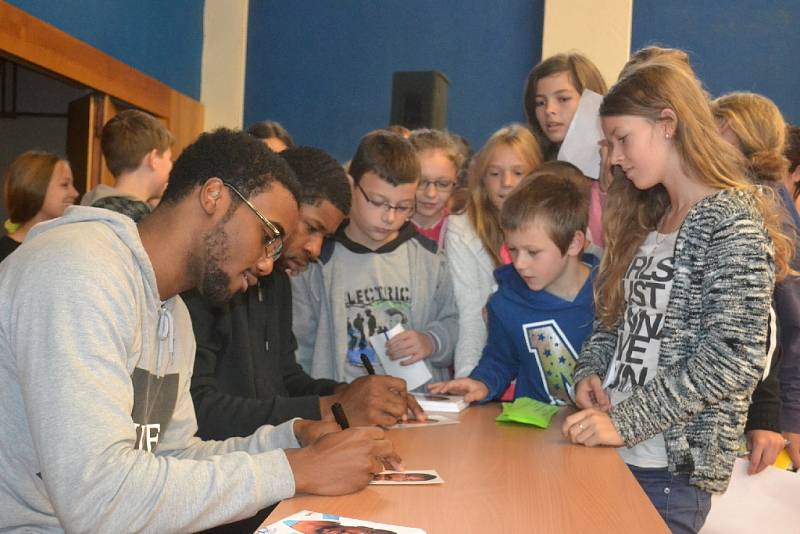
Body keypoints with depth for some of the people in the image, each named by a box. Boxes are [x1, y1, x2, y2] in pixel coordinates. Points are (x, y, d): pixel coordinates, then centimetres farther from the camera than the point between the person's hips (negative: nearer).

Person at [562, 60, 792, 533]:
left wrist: (626, 422, -22)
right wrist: (591, 369, -3)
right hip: (610, 450, 7)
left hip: (671, 467, -7)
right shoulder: (649, 218, 11)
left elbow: (736, 357, -21)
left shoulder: (733, 221, -13)